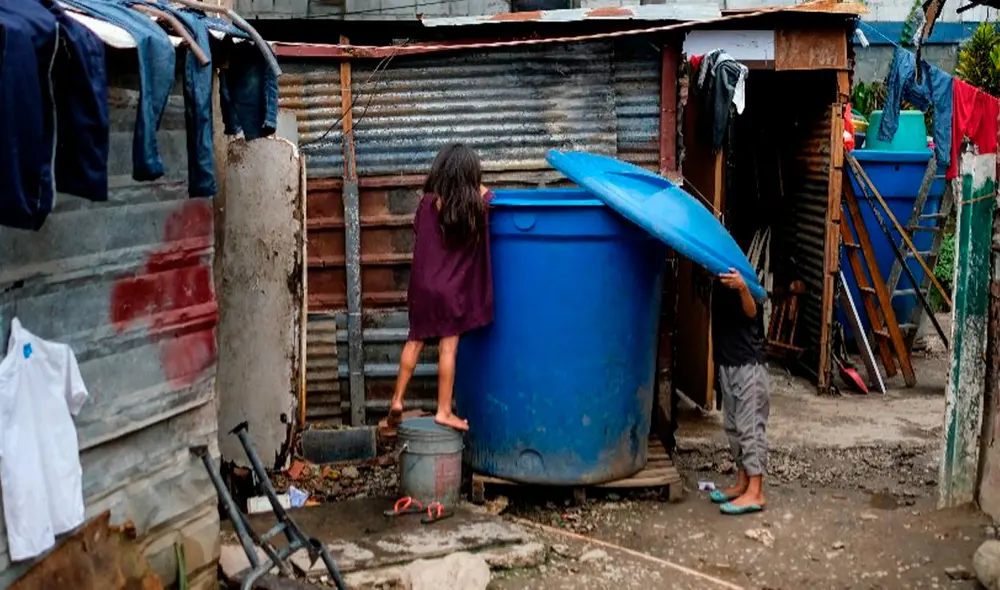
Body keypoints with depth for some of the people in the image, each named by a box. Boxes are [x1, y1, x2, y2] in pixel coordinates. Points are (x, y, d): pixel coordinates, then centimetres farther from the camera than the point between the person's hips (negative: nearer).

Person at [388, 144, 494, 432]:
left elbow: (418, 232, 6)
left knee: (415, 341, 15)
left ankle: (397, 400, 17)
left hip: (423, 286, 2)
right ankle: (444, 411, 8)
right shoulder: (479, 203, -9)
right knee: (448, 347, 2)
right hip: (453, 289, -2)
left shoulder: (428, 202, -6)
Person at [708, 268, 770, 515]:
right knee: (734, 426, 13)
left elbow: (751, 312, -28)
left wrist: (742, 288, -45)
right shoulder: (719, 281, 10)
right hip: (726, 363, 9)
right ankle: (742, 483, 22)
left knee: (751, 427, -7)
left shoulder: (743, 276, -13)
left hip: (748, 364, -9)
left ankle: (755, 492, -5)